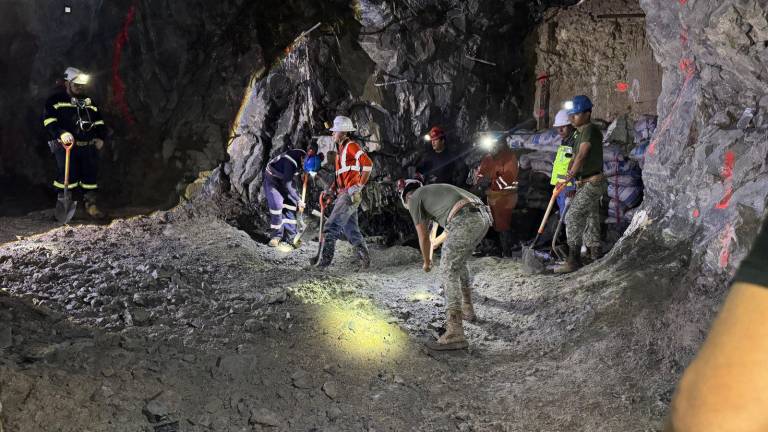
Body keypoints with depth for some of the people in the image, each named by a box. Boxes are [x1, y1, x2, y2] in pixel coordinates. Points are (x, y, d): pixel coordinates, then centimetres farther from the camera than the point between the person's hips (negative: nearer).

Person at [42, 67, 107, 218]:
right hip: (66, 146, -5)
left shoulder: (88, 101, 19)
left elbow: (98, 120, 23)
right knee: (67, 176, -10)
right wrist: (62, 133, -26)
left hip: (88, 146, 5)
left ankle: (91, 205, 15)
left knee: (91, 175, 6)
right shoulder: (56, 100, 1)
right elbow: (48, 120, -11)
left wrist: (100, 137, 7)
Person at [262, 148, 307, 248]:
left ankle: (291, 236, 4)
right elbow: (287, 185, -33)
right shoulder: (290, 162, -39)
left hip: (285, 180, 7)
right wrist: (298, 200, -28)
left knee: (290, 206, -3)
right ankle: (276, 235, -3)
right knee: (276, 205, -18)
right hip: (272, 180, -7)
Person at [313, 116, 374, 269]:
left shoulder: (351, 146, -8)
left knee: (331, 226, -10)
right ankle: (364, 258, 12)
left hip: (350, 194, -10)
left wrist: (360, 185, -18)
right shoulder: (341, 149, 22)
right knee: (351, 229, 10)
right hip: (343, 194, 10)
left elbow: (368, 163, -21)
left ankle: (324, 259, -8)